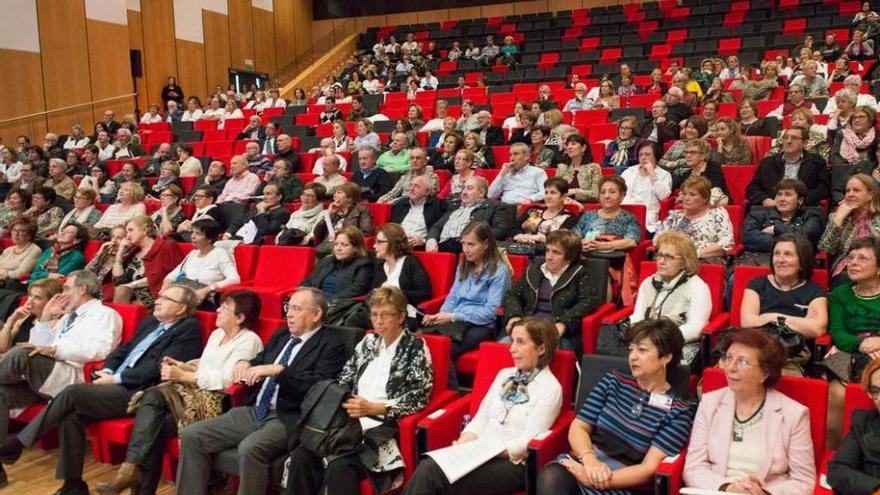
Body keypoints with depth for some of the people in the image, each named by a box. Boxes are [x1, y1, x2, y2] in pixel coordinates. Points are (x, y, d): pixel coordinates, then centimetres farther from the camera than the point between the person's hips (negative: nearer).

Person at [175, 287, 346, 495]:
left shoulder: (331, 345, -5)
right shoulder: (280, 335, 18)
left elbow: (319, 385, -18)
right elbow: (261, 362, 24)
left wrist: (278, 370, -25)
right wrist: (245, 363, 1)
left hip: (288, 419, -8)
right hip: (254, 411, 8)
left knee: (250, 448, -34)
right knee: (192, 435, -4)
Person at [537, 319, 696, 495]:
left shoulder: (679, 410, 0)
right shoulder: (614, 381, 11)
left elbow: (649, 469, -8)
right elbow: (578, 427, 6)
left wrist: (594, 480, -19)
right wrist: (590, 460, -15)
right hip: (584, 465, 4)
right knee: (551, 477, -31)